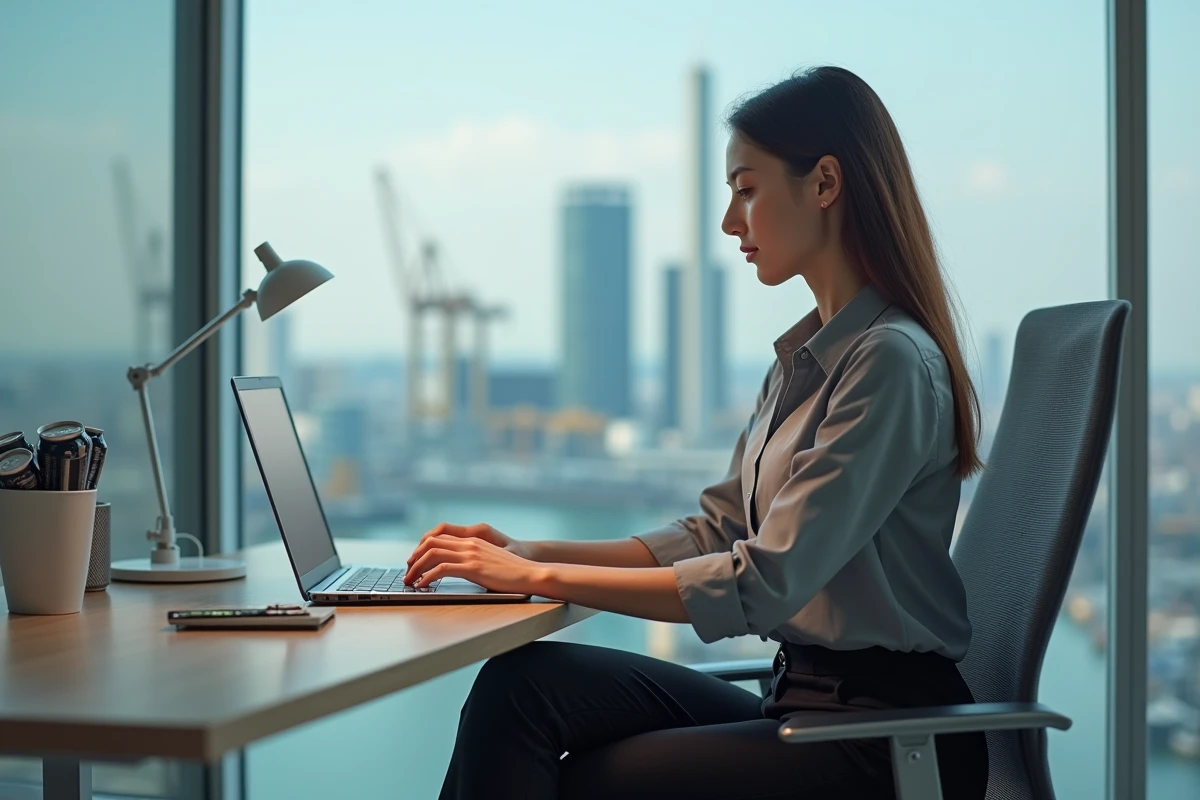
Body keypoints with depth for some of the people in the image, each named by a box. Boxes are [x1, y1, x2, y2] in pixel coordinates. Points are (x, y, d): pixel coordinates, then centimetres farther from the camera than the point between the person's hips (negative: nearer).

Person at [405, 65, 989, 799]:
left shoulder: (892, 360, -16)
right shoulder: (806, 359, 14)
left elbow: (763, 586, -21)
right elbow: (713, 535, 14)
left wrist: (542, 578, -17)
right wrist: (534, 554, 2)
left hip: (882, 740, -7)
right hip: (803, 699, 8)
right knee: (522, 681, -11)